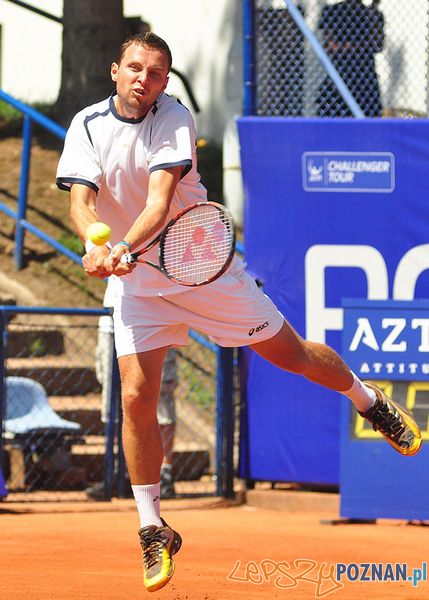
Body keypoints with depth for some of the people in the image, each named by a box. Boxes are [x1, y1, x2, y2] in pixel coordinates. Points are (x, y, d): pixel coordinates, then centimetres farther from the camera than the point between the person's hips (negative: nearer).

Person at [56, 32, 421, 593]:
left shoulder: (174, 119, -16)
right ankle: (153, 532, 3)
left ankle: (369, 399, 39)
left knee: (293, 354, 8)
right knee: (136, 398, -10)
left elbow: (160, 202, -28)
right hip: (137, 281, 1)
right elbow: (80, 203, -18)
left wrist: (123, 247, -46)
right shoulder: (87, 126, -7)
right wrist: (97, 245, -41)